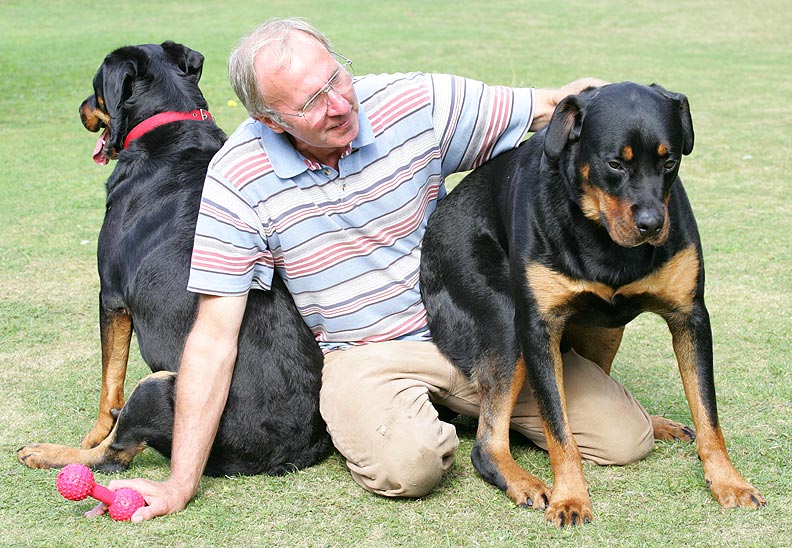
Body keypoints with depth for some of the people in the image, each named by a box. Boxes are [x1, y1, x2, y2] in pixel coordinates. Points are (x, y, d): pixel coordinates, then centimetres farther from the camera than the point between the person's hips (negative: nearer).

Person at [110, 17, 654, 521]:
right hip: (363, 354, -2)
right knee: (407, 466, -35)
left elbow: (550, 106, 0)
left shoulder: (414, 104, -11)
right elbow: (214, 335, -14)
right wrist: (181, 484, -17)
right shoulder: (237, 180, -16)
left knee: (626, 439, -7)